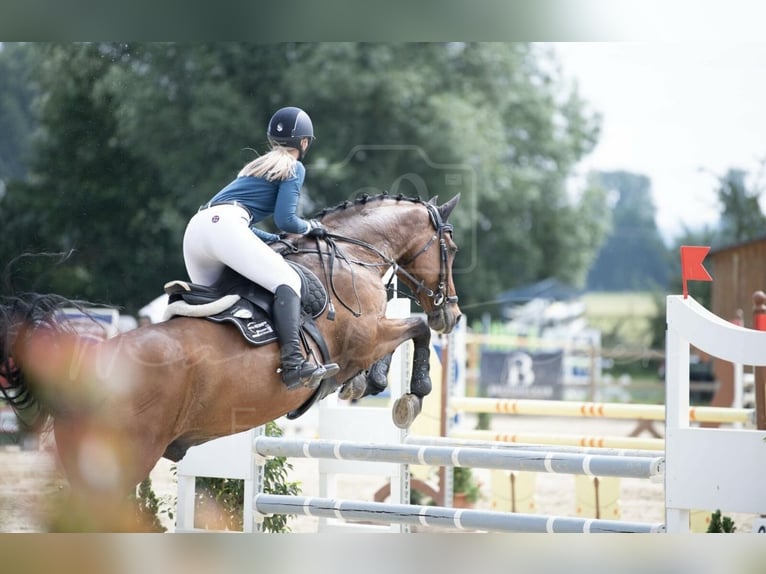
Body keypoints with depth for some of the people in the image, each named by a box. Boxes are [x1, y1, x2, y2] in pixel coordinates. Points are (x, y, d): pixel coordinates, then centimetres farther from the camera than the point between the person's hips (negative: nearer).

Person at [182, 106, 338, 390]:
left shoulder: (257, 165, 34)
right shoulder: (294, 167, 11)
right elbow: (285, 220, 0)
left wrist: (277, 240, 38)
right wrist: (310, 227, 19)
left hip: (195, 228, 8)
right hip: (224, 226, -8)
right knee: (286, 281, -16)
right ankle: (293, 364, -36)